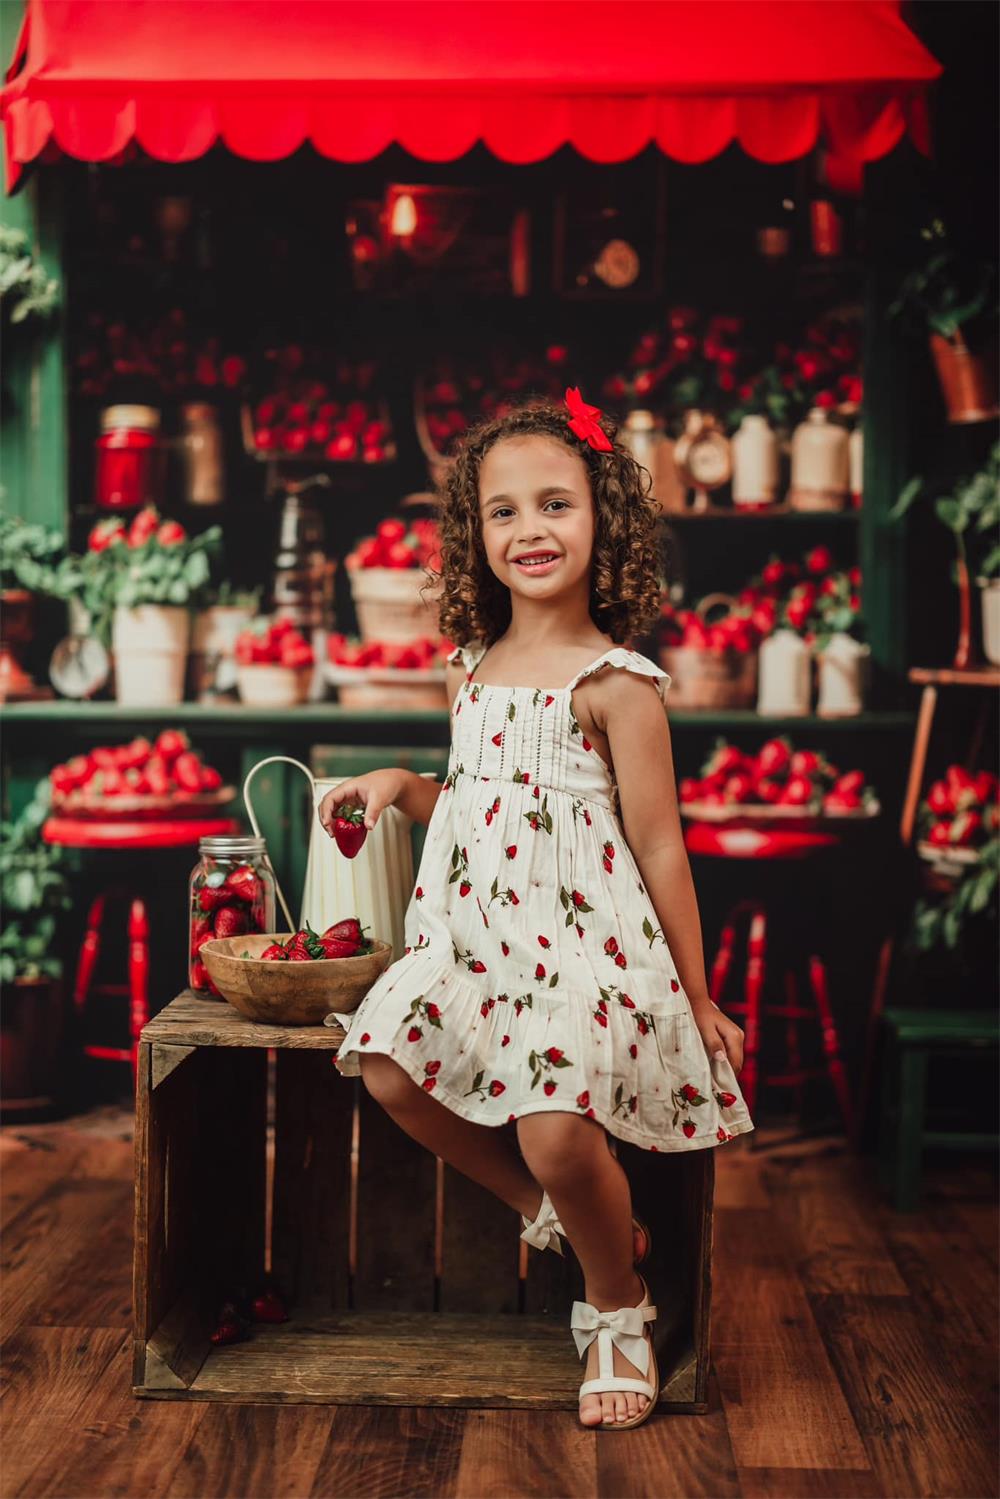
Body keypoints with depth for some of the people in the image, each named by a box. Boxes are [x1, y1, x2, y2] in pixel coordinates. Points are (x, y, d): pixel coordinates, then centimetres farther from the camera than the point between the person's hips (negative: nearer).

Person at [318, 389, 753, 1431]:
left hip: (586, 942, -7)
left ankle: (618, 1306, 8)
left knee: (556, 1127, -24)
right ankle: (550, 1208, 11)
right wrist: (400, 787, 7)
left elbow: (659, 846, -7)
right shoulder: (474, 669, 11)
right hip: (478, 934, 7)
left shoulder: (616, 682, -8)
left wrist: (697, 998, -4)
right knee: (388, 1068, -14)